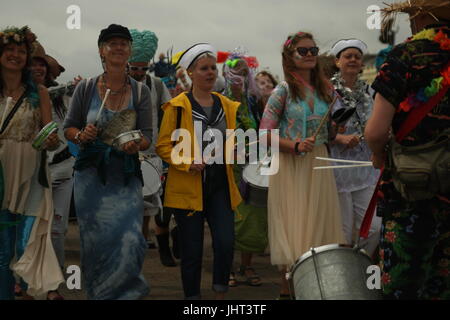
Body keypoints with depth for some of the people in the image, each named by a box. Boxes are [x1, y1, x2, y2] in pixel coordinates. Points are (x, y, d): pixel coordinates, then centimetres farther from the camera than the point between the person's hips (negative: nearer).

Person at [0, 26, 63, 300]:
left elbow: (51, 140, 2)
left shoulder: (39, 93, 3)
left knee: (27, 247, -2)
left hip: (30, 177, -1)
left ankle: (30, 293, 14)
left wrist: (51, 141, -19)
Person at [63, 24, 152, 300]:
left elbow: (147, 136, 1)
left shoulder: (140, 91, 2)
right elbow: (69, 127, 8)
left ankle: (124, 290, 15)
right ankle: (97, 292, 27)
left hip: (126, 176, 0)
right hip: (91, 174, 0)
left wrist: (136, 145, -21)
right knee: (95, 241, 5)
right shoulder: (86, 88, 1)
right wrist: (81, 136, -14)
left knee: (129, 240, -9)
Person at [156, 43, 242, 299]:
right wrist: (187, 163, -19)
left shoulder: (227, 105, 12)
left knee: (226, 242, -7)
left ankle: (221, 292, 13)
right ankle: (192, 294, 21)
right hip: (188, 187, -3)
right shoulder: (177, 106, -3)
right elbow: (163, 146, -5)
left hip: (220, 185, 4)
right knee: (192, 249, 4)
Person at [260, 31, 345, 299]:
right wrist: (296, 146, -19)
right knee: (293, 228, -2)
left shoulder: (326, 89, 9)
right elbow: (265, 134, -7)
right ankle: (287, 289, 9)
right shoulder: (283, 91, -5)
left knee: (318, 225, 4)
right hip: (291, 167, -4)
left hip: (319, 165, 4)